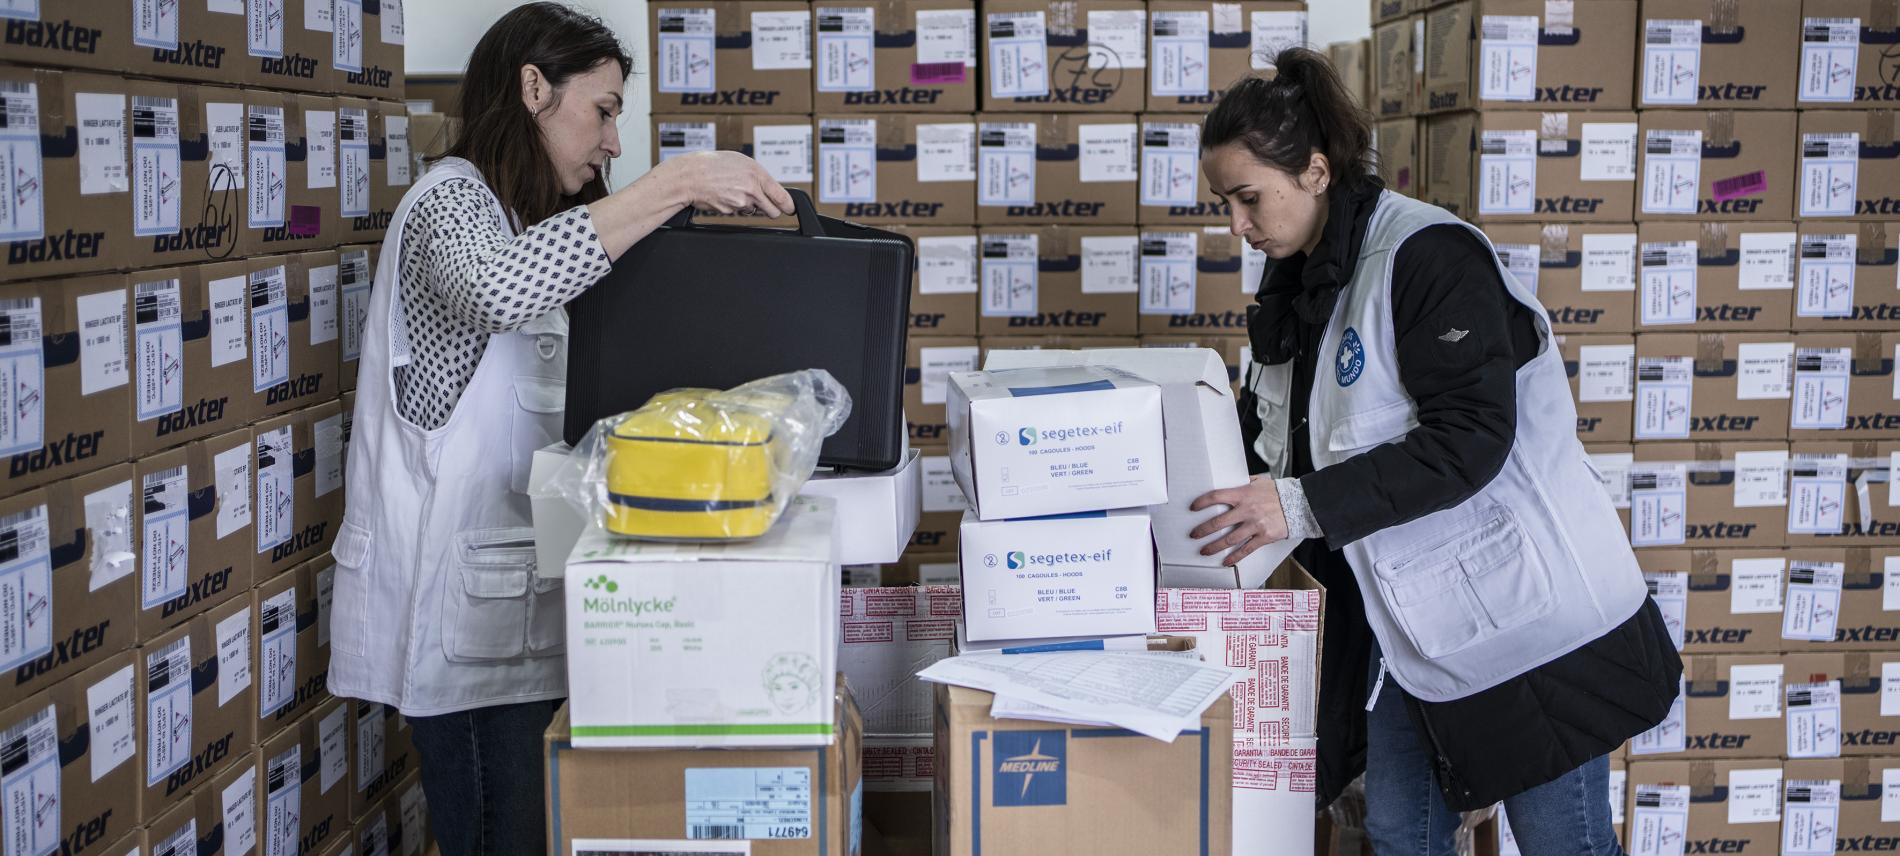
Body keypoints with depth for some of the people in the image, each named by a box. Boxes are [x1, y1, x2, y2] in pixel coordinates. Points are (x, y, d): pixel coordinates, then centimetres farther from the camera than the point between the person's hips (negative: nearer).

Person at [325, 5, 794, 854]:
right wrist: (674, 183, -31)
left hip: (523, 588, 9)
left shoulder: (527, 217, 22)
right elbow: (497, 287, -34)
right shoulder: (451, 198, -8)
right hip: (466, 602, -9)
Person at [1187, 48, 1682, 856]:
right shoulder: (1293, 290, 9)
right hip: (1409, 612, 8)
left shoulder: (1426, 255, -18)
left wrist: (1304, 506, -27)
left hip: (1523, 607, -8)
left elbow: (1471, 439, -24)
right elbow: (1268, 440, 17)